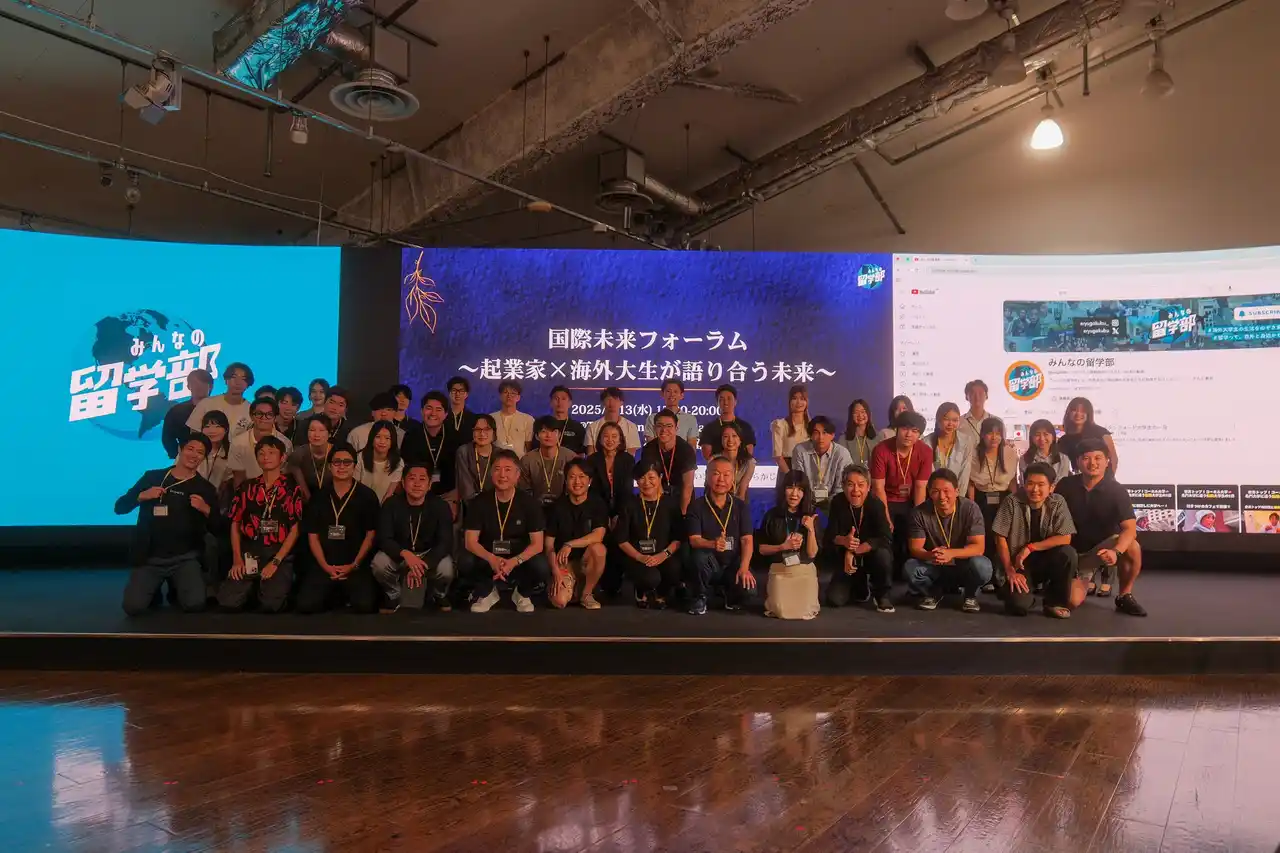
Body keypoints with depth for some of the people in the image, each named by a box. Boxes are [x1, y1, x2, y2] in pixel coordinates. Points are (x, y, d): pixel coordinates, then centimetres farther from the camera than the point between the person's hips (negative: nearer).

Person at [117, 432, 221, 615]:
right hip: (149, 558, 0)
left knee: (195, 603, -22)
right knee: (133, 607, -20)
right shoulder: (152, 477, 6)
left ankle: (176, 587, 13)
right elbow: (119, 507, 5)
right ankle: (155, 589, 15)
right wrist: (142, 496, -14)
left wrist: (206, 510, -18)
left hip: (184, 558, 0)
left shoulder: (206, 488, 4)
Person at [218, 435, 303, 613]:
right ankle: (253, 589, 15)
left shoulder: (292, 489, 0)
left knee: (271, 604, -22)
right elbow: (235, 524, 12)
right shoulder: (247, 488, 9)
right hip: (248, 553, 3)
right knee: (228, 601, -16)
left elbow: (295, 530, -2)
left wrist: (275, 562, -10)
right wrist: (237, 559, 0)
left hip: (279, 555, -3)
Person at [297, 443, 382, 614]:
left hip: (357, 565, -2)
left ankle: (348, 596, 11)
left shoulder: (367, 496, 2)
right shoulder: (319, 497, 8)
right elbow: (313, 537, 8)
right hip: (324, 566, 2)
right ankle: (334, 596, 14)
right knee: (306, 605, -20)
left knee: (365, 605, -25)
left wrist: (354, 565, -9)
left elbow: (370, 535, 1)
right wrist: (325, 566, -7)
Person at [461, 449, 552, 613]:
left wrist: (514, 562, -32)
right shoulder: (478, 502, -7)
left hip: (519, 559, -1)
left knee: (542, 568, -32)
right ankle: (486, 592, 3)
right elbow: (471, 542, -11)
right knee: (465, 563, -31)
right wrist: (491, 559, -32)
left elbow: (537, 544, -13)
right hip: (488, 559, 1)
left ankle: (522, 593, 5)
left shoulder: (529, 502, -9)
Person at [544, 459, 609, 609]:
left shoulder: (598, 504, -6)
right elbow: (549, 544, -4)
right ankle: (575, 587, 10)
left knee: (598, 548, -35)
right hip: (563, 563, 0)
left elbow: (598, 536, -20)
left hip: (588, 562, 1)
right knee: (559, 601, -28)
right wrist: (556, 572, -15)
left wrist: (570, 544, -30)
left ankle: (586, 593, -10)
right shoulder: (558, 506, -4)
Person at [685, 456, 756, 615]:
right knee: (701, 556, -36)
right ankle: (699, 598, -7)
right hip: (709, 565, -1)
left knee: (747, 588, -28)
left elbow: (747, 540, -6)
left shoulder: (740, 506, 2)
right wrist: (713, 544, -38)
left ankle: (731, 597, 12)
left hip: (733, 564, 2)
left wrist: (744, 568, -22)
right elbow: (694, 540, -15)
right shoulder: (696, 507, -4)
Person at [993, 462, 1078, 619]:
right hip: (1019, 564, -2)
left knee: (1068, 553, -30)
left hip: (1046, 561, 2)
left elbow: (1065, 538, -13)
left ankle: (1056, 602, -8)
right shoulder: (1012, 502, -11)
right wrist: (1010, 570, -14)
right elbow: (1000, 538, -9)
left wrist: (1030, 548, -20)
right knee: (1019, 606, -27)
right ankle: (1025, 595, 14)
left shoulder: (1058, 503, -6)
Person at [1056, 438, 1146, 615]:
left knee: (1132, 547, -36)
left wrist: (1115, 552, -47)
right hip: (1075, 550, 1)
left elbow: (1130, 528, -28)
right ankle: (1086, 581, 20)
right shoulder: (1065, 486, -10)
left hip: (1104, 546, -1)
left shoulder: (1117, 491, -16)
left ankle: (1124, 596, -10)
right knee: (1073, 600, -20)